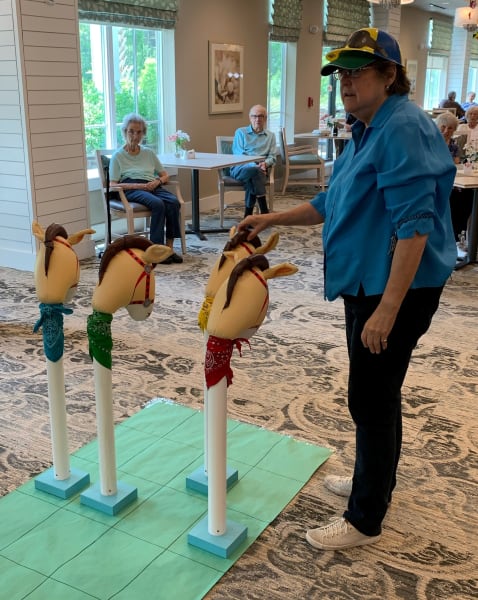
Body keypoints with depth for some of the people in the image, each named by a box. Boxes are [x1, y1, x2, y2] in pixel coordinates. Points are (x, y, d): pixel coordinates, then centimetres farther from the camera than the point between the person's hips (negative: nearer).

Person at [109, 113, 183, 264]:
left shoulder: (149, 152, 25)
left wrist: (158, 181, -1)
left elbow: (165, 175, 25)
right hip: (131, 189, -4)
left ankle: (169, 247, -29)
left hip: (153, 187, 4)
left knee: (173, 202, -30)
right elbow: (113, 185, 1)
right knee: (158, 204, -35)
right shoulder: (118, 156, 13)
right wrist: (140, 185, -12)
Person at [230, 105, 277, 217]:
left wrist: (265, 163, -15)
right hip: (240, 168, -2)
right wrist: (254, 165, -18)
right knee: (255, 171, -36)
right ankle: (264, 211, -38)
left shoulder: (271, 136, 21)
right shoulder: (240, 132, 13)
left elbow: (272, 157, 12)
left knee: (252, 177, -36)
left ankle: (248, 214, -33)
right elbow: (238, 154, -1)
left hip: (260, 169, 2)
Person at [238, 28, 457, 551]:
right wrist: (273, 218, 13)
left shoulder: (403, 129, -18)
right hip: (368, 283, 10)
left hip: (395, 289, -10)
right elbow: (332, 204, 21)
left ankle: (365, 521, 16)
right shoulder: (367, 131, 13)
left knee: (371, 399, 0)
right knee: (376, 392, 21)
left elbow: (414, 224, -25)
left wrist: (388, 308, -28)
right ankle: (375, 481, 40)